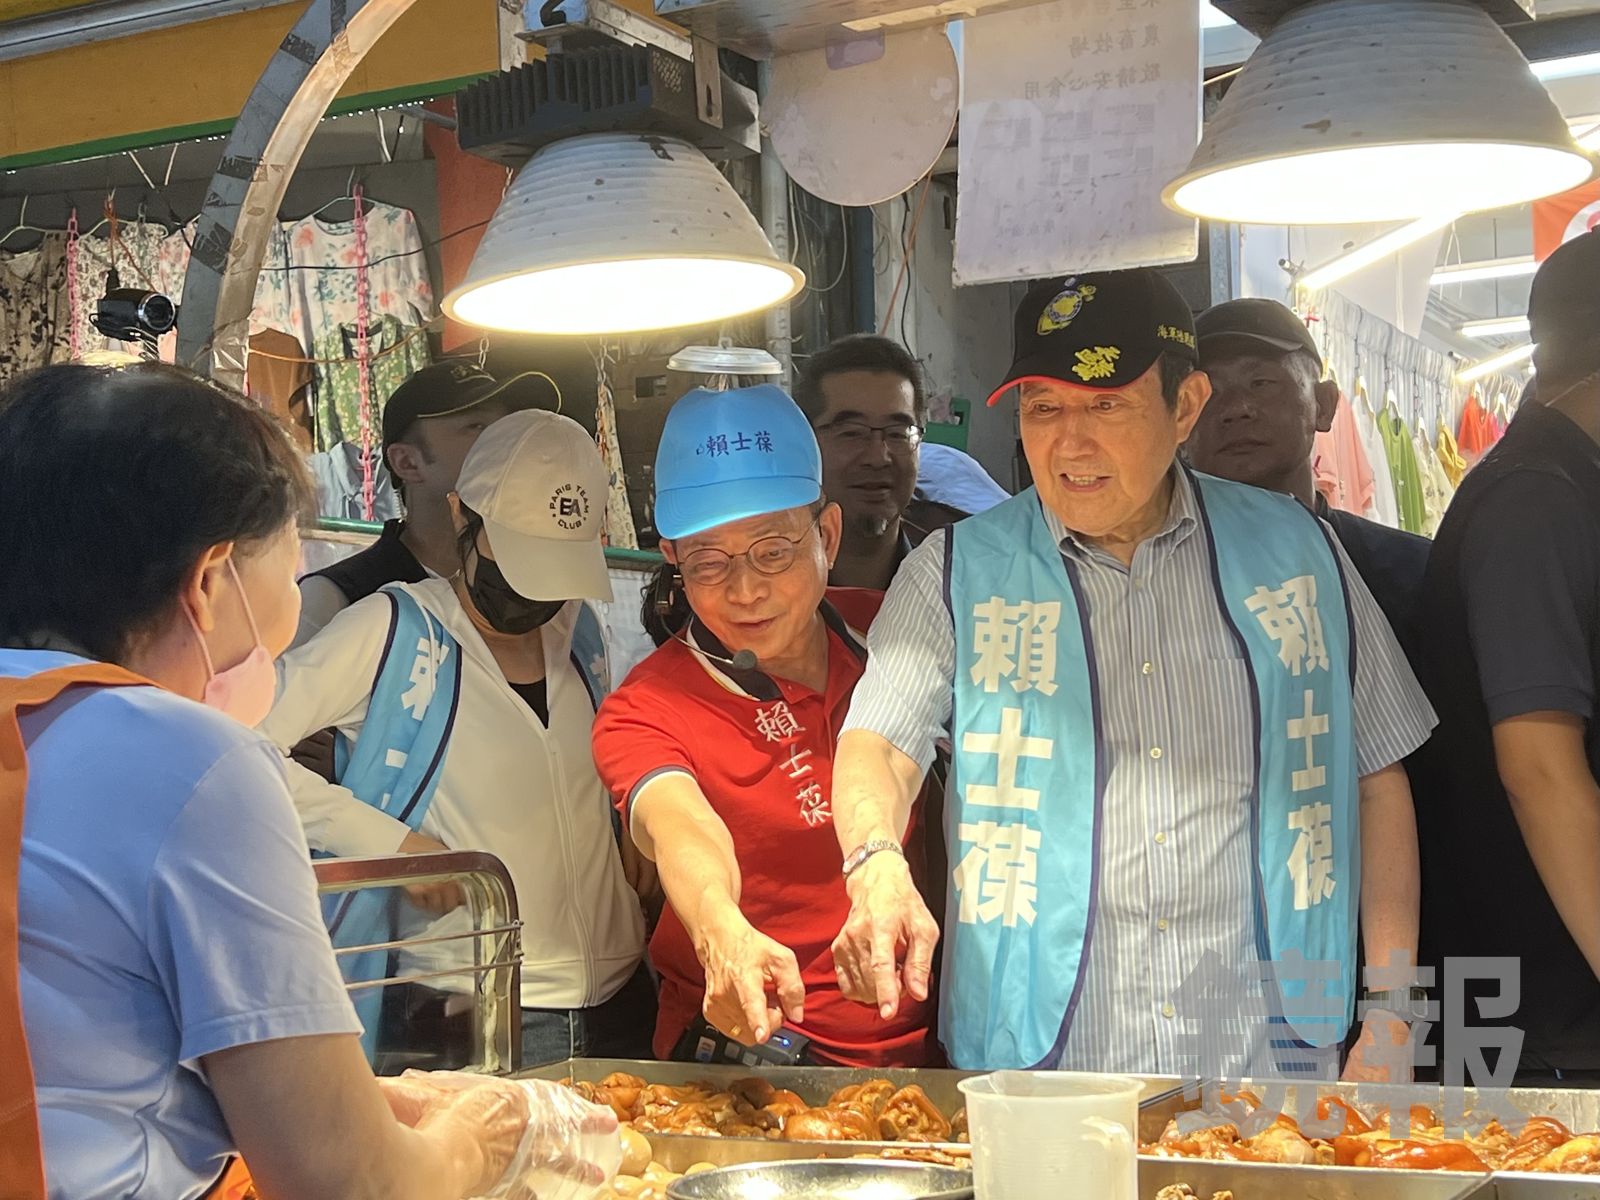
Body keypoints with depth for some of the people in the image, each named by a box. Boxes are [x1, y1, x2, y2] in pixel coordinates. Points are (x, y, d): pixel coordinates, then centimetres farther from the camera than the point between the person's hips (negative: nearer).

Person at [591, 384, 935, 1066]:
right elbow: (682, 830, -28)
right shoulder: (642, 713, -6)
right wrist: (725, 938, -47)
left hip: (919, 1041, 4)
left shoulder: (882, 632, 7)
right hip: (743, 1053, -3)